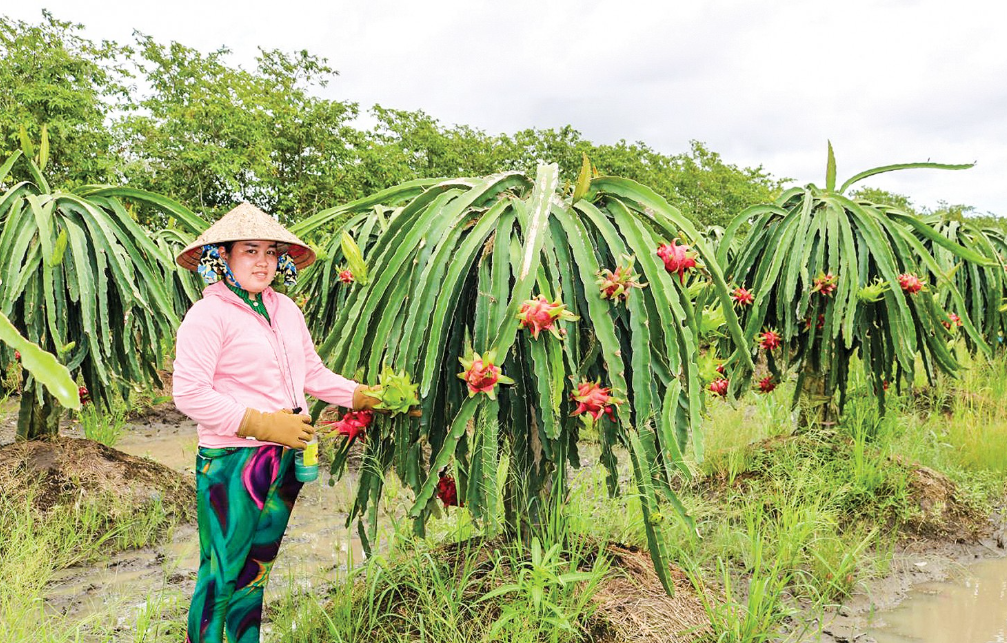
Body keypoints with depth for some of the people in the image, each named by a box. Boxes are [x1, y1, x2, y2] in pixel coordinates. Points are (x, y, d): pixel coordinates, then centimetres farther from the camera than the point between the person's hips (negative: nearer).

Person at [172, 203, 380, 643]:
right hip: (231, 463, -6)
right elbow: (189, 393, -16)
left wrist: (367, 396, 4)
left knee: (259, 572, 17)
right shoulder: (208, 314, -11)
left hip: (286, 459, 7)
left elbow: (313, 373, 16)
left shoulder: (286, 309, 12)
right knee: (223, 573, 3)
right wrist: (263, 424, -18)